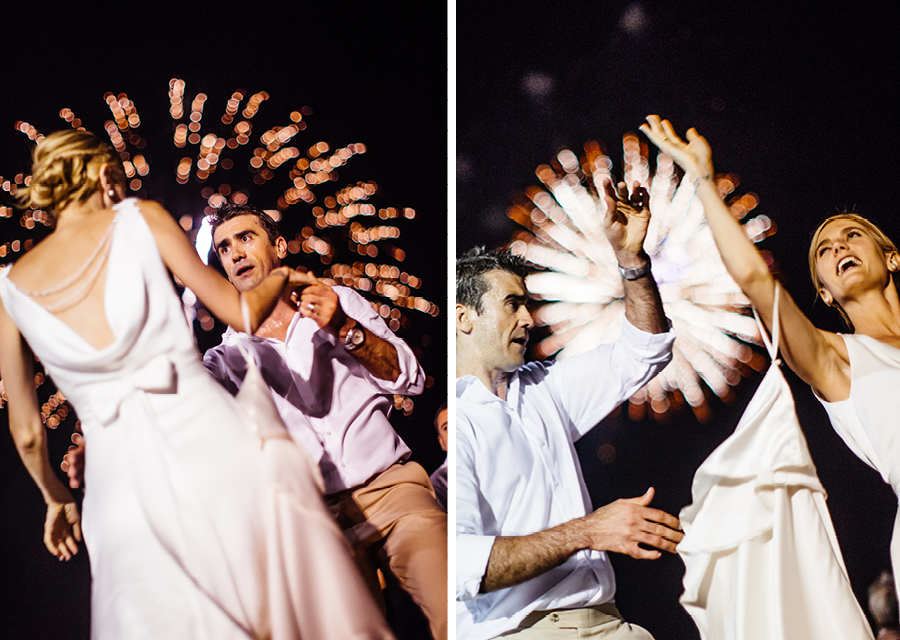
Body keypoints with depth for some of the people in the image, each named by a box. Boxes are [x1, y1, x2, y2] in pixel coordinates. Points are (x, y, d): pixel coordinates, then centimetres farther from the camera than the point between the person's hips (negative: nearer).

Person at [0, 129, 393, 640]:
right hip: (206, 437, -2)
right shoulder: (141, 219, 5)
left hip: (119, 478, 3)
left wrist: (56, 496, 34)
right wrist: (280, 279, 30)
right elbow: (241, 312, 9)